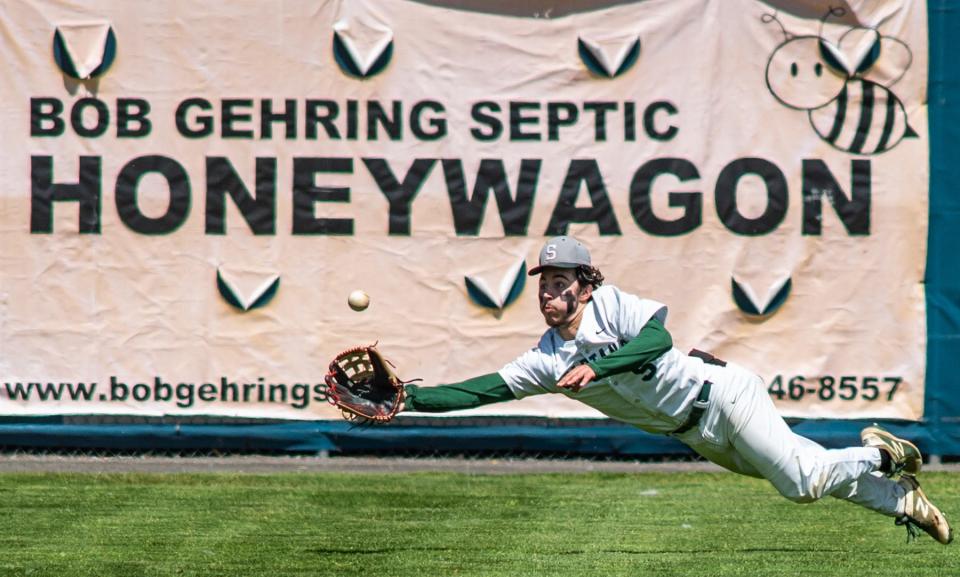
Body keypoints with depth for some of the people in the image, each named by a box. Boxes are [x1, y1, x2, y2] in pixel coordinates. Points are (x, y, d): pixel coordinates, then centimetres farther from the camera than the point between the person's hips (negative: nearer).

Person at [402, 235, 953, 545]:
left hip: (720, 394, -6)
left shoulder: (611, 305, -16)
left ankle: (879, 455, 12)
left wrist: (597, 367, -42)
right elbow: (480, 391, -6)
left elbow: (659, 337, -33)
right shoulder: (546, 361, -1)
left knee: (804, 480, -16)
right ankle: (899, 499, 24)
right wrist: (411, 398, -17)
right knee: (799, 483, 8)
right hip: (697, 433, 6)